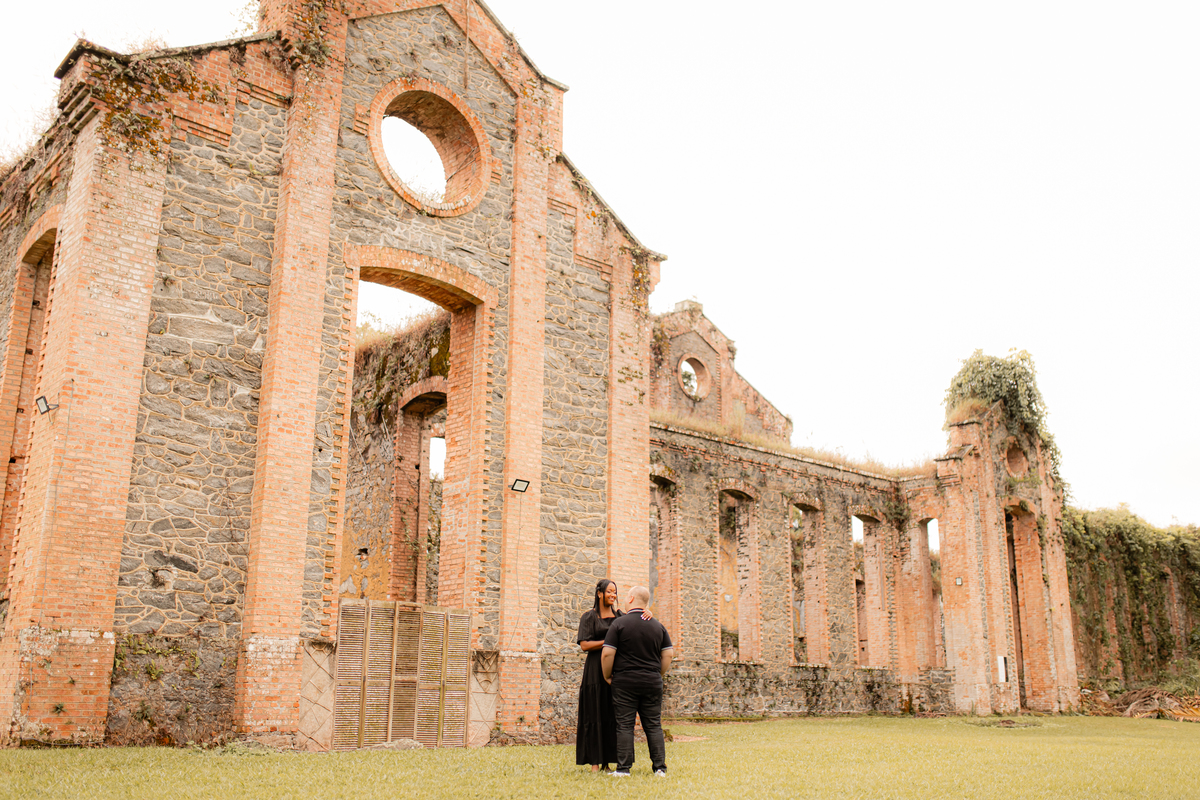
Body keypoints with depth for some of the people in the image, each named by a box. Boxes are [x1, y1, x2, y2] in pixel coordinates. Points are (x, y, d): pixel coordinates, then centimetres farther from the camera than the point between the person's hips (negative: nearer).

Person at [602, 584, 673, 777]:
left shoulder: (619, 623, -6)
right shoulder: (658, 626, 8)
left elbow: (607, 654, -10)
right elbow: (668, 654, 7)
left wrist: (607, 676, 3)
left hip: (625, 682, -3)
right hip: (652, 682, 4)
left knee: (624, 725, 1)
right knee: (654, 725, 8)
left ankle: (623, 768, 1)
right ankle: (660, 767, 7)